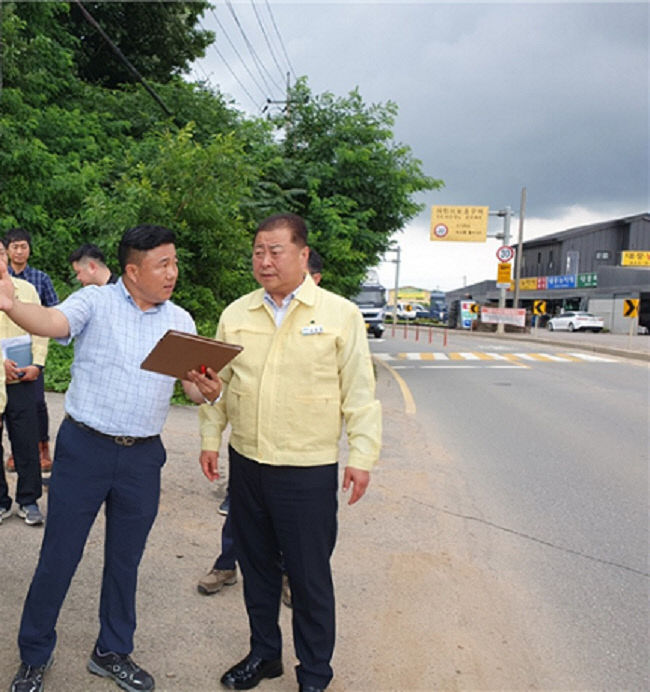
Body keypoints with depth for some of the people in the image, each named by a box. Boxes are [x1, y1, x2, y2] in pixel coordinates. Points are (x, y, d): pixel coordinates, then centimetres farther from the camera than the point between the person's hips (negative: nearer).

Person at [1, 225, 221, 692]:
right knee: (59, 554, 7)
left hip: (143, 458, 3)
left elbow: (195, 385, 3)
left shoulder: (180, 321, 6)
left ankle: (113, 653, 34)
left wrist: (209, 391, -21)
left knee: (125, 560, 15)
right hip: (84, 448, -3)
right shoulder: (95, 302, -5)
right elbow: (52, 322, -25)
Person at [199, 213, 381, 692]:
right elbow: (218, 382, 13)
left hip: (309, 469, -4)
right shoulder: (236, 314, 6)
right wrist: (210, 438, 11)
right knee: (256, 566, 18)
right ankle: (264, 653, 39)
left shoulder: (340, 314, -6)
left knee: (310, 577, 6)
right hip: (246, 462, 4)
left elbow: (359, 393, -5)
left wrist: (362, 456, -8)